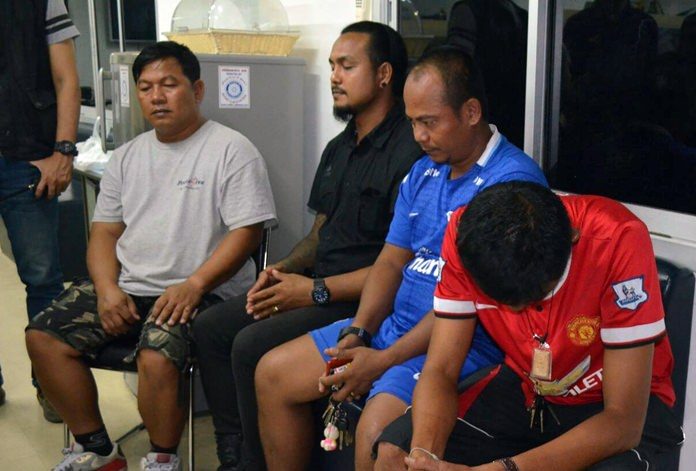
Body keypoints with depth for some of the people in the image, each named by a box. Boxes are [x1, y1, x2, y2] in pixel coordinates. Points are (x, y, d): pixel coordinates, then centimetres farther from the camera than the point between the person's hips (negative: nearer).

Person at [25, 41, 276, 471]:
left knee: (156, 359, -32)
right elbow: (105, 230, 16)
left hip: (199, 292, -6)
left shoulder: (232, 150, -3)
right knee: (43, 337, -7)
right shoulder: (128, 156, 17)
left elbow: (247, 231, -11)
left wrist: (194, 284, -21)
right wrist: (107, 289, -3)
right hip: (126, 288, 7)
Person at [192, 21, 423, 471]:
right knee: (211, 327, 1)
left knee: (252, 347, -23)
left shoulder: (409, 151, -16)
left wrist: (317, 291, -18)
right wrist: (284, 270, 1)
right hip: (318, 286, 10)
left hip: (364, 300, -9)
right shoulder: (338, 149, 16)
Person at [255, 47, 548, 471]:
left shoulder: (512, 180, -16)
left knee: (376, 431, -32)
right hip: (392, 323, 9)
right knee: (273, 374, 6)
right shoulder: (423, 172, 12)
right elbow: (392, 261, 13)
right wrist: (357, 332, -4)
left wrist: (384, 360, -19)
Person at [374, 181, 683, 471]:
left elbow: (624, 420, -30)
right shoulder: (468, 235, -22)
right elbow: (440, 371, -16)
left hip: (614, 400, -2)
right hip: (523, 386, 2)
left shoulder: (618, 241, -32)